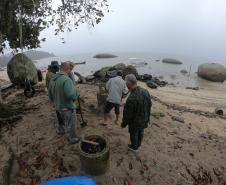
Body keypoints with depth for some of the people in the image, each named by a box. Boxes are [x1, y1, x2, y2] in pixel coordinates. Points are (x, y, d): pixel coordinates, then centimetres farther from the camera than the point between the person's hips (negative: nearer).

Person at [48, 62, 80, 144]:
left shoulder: (53, 79, -1)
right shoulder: (66, 79, -28)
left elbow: (50, 93, 9)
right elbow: (70, 95, -36)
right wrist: (75, 90, -15)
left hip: (58, 106, 8)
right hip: (67, 107, -8)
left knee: (61, 120, 32)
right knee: (70, 124, 12)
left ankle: (61, 130, 55)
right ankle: (72, 138, 29)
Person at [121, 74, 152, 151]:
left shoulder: (131, 99, -39)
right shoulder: (145, 92, -17)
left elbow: (127, 114, -26)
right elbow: (149, 106, -2)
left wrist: (124, 124, -6)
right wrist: (148, 117, 15)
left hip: (135, 122, -6)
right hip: (144, 120, 6)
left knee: (134, 134, 23)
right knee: (141, 132, 29)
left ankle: (134, 147, 50)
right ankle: (138, 144, 56)